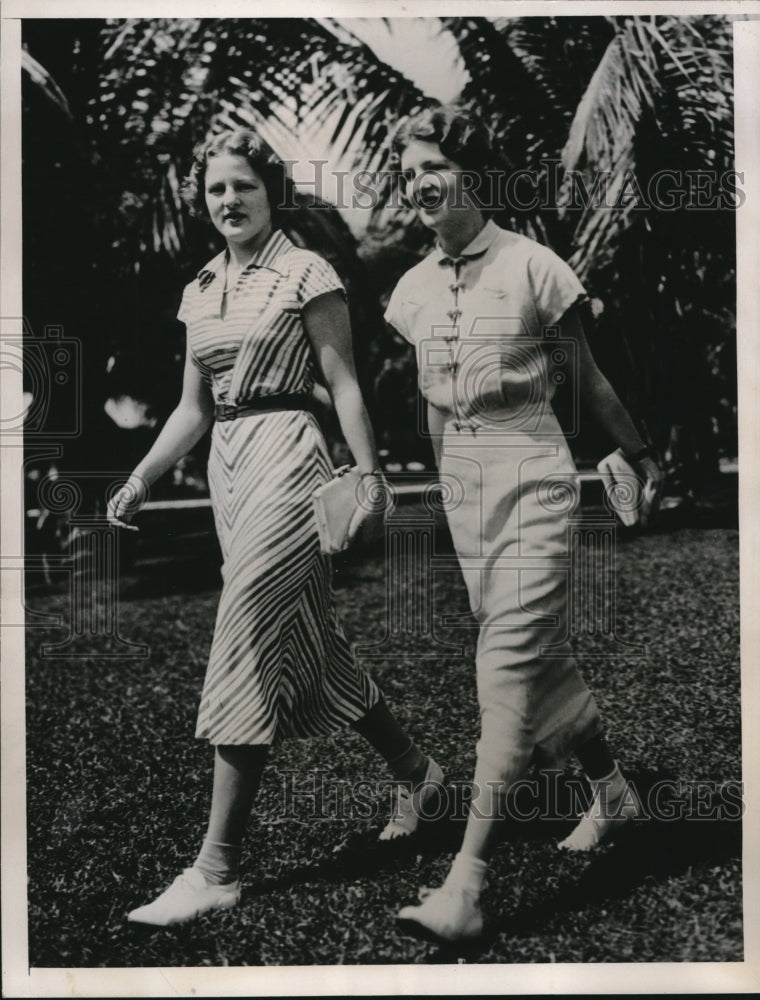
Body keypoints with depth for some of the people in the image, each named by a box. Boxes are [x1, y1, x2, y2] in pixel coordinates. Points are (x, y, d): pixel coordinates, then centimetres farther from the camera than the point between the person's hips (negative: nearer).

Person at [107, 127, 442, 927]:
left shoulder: (306, 274, -4)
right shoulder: (201, 290, 16)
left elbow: (343, 384, -6)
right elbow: (193, 408, 18)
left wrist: (368, 477, -11)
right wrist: (139, 481, 11)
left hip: (284, 457, -8)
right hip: (226, 466, 8)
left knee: (245, 655, -10)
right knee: (308, 644, 14)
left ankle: (217, 870, -2)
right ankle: (414, 770, 35)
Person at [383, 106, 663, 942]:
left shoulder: (533, 267, -7)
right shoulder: (413, 287, 9)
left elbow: (584, 379, 2)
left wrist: (640, 458, 10)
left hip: (529, 471, -6)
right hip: (460, 476, 6)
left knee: (511, 662, -11)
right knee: (540, 656, 14)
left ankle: (466, 881, -12)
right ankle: (611, 789, 36)